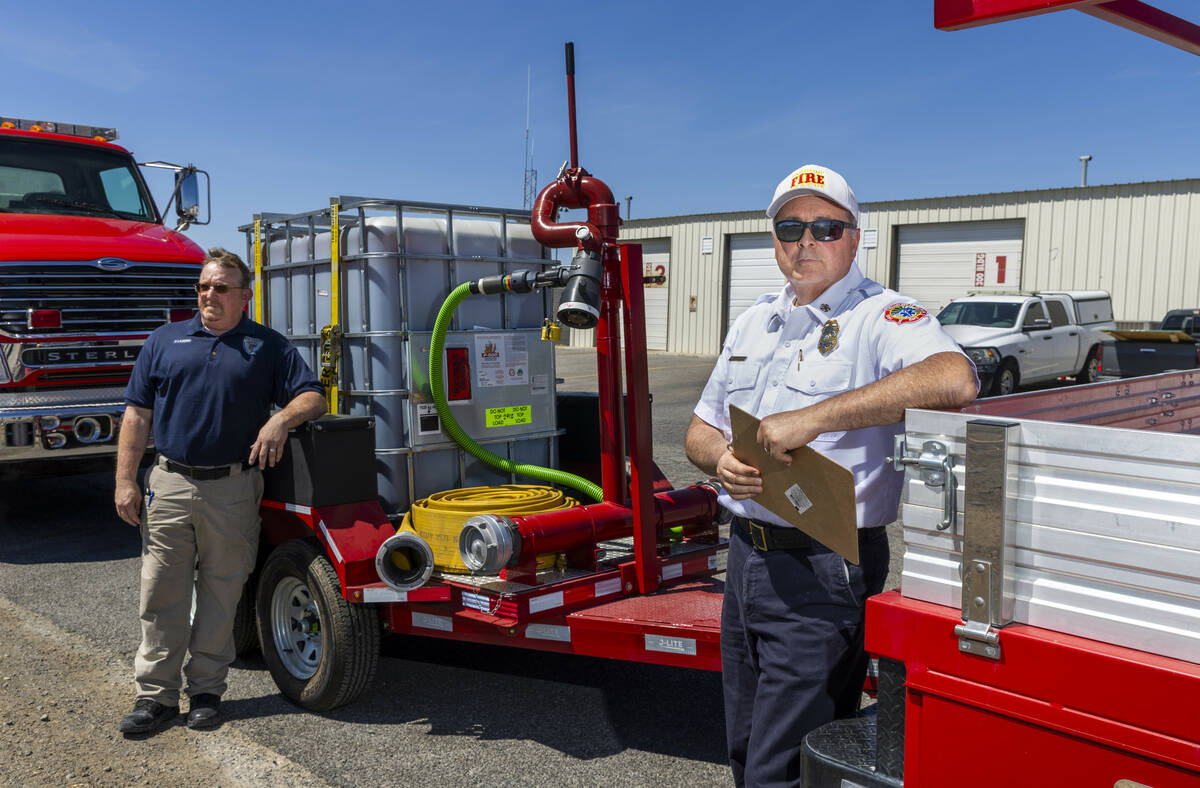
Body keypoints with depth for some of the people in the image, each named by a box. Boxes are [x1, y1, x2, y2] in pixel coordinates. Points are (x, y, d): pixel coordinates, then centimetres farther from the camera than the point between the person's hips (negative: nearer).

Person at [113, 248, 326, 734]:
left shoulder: (267, 345, 7)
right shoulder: (165, 340, 12)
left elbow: (313, 398, 2)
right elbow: (137, 414, 9)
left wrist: (281, 419, -19)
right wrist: (125, 481, 2)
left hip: (233, 489, -1)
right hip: (168, 483, 2)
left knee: (221, 594, 7)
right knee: (161, 592, 4)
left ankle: (207, 689, 20)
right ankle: (155, 694, 14)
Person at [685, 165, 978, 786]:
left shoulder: (880, 317, -10)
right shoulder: (754, 322, 14)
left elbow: (954, 379, -32)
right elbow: (700, 429, 18)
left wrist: (813, 418, -32)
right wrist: (722, 460, -7)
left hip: (823, 575, -7)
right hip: (746, 557, 7)